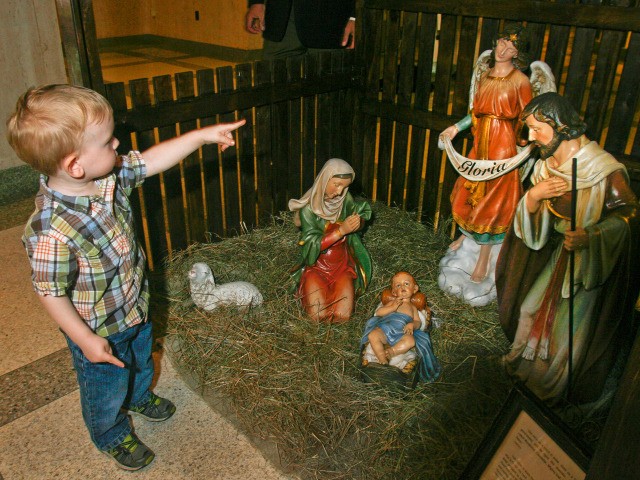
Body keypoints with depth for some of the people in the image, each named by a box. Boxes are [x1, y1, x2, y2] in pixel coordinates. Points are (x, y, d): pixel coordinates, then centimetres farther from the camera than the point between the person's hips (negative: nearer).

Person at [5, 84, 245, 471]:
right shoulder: (52, 233, -39)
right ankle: (112, 435, 53)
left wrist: (202, 136, -6)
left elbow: (151, 161, -4)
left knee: (141, 360, 34)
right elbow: (50, 292, -27)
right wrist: (85, 340, -19)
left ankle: (140, 397, 67)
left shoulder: (111, 175, -19)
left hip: (136, 305, 7)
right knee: (107, 386, 22)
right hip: (100, 329, -7)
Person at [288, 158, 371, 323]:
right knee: (319, 316, -16)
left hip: (342, 265, 2)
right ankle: (310, 290, 16)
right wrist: (341, 230, -33)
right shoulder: (308, 208, -17)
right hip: (316, 266, -2)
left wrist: (358, 222, -20)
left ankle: (335, 290, 18)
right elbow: (312, 244, -22)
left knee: (342, 316, -14)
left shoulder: (345, 199, -8)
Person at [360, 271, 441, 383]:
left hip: (401, 333, 0)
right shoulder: (392, 302, 26)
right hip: (385, 329, 0)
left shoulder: (412, 307, 31)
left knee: (410, 340, -35)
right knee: (373, 335, -33)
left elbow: (418, 321, 16)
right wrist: (392, 308, -3)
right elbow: (378, 312, 13)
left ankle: (391, 352, -39)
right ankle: (383, 361, -37)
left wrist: (412, 325, -9)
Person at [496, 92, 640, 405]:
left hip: (597, 261, -6)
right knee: (531, 307, 14)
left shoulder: (606, 170, -25)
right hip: (558, 253, 6)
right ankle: (524, 364, 41)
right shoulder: (545, 166, -3)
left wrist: (590, 235, -36)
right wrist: (533, 195, -24)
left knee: (572, 327, 4)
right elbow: (531, 219, -1)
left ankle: (554, 388, 29)